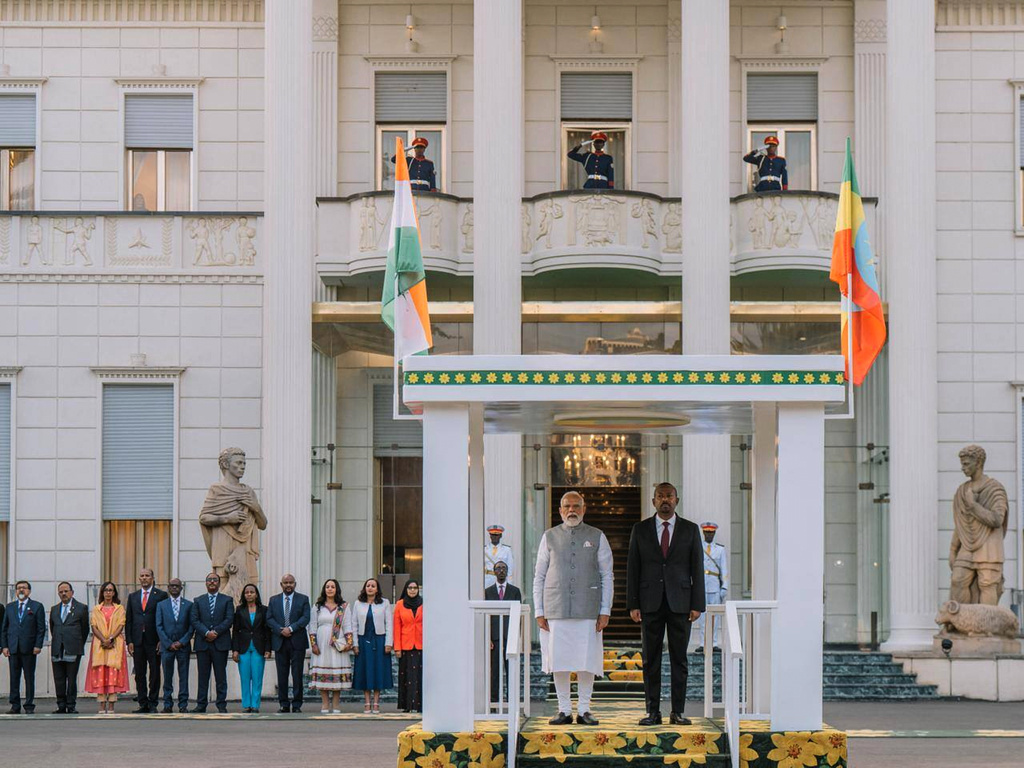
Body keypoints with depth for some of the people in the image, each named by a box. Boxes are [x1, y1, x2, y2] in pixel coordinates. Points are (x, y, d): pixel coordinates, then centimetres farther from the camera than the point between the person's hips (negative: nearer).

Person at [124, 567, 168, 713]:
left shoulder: (161, 595, 2)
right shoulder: (133, 596, 14)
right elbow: (128, 620, 12)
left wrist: (162, 640, -8)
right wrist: (129, 641, 2)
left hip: (154, 641, -3)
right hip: (137, 641, 3)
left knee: (155, 673, 0)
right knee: (139, 674, 5)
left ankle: (153, 704, 5)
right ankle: (143, 704, 10)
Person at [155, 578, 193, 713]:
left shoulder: (189, 605, 7)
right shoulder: (161, 605, 8)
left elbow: (192, 626, 4)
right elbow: (159, 626, 3)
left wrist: (182, 642, -7)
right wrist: (169, 644, -6)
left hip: (183, 646, 0)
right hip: (166, 646, 0)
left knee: (183, 677, 0)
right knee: (167, 677, 2)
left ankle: (183, 705, 3)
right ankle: (167, 705, 6)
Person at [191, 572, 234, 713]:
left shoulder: (227, 600, 9)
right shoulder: (198, 601, 14)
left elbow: (229, 619, -1)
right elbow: (194, 620, 3)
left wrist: (215, 632, -12)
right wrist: (206, 633, -12)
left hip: (220, 643, -1)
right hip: (202, 643, 1)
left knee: (221, 676, 0)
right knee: (203, 675, 2)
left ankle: (221, 705, 3)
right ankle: (201, 704, 6)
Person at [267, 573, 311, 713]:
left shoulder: (303, 599, 6)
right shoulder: (273, 600, 13)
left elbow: (306, 618, -5)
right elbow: (269, 619, 4)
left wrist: (291, 628, -15)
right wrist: (280, 630, -11)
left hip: (297, 642, -2)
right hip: (280, 642, 2)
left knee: (297, 674, -3)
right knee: (282, 675, 3)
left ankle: (297, 705, 1)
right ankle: (284, 704, 8)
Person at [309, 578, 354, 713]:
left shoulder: (344, 607, 8)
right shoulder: (317, 606, 10)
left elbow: (347, 626, 4)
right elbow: (312, 626, 7)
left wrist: (349, 642, -7)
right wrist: (313, 644, -2)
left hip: (338, 645, -1)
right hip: (321, 645, 1)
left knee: (338, 673, -3)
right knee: (322, 674, -3)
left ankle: (336, 705, 3)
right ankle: (325, 704, 2)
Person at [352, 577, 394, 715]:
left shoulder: (384, 603, 4)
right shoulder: (358, 604, 8)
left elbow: (389, 623, 2)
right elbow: (354, 624, 7)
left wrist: (388, 643, -6)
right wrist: (354, 644, -1)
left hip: (379, 640, -1)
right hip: (364, 641, 1)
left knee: (379, 671, 0)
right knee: (365, 672, 1)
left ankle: (376, 704, 5)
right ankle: (367, 704, 5)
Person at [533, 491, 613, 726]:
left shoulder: (597, 537, 8)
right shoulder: (549, 537, 10)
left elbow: (607, 577, 6)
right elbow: (539, 577, 10)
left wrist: (605, 611, -2)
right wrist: (539, 612, 3)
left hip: (587, 610, -1)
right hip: (556, 610, 1)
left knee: (586, 661, -3)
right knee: (559, 662, 0)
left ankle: (584, 710, 6)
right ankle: (564, 710, 8)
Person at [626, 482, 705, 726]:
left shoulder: (690, 530, 7)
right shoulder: (640, 529, 8)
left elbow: (697, 568, 5)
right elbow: (632, 568, 6)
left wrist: (697, 604, -2)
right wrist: (633, 604, -2)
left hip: (680, 603, 0)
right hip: (650, 603, 0)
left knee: (679, 659, 0)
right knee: (650, 660, 1)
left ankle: (677, 712, 4)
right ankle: (653, 712, 5)